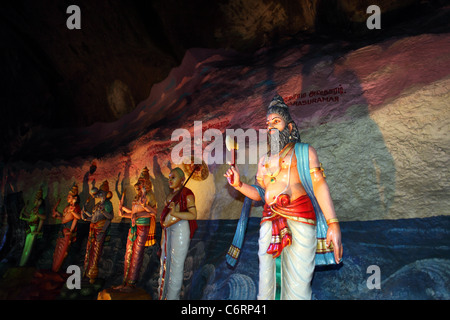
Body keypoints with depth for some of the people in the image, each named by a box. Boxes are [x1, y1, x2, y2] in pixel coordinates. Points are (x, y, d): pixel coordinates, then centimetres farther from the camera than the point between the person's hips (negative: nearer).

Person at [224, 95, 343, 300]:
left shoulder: (304, 151, 11)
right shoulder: (264, 160, 25)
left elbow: (319, 185, 0)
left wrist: (333, 223, -11)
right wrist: (239, 185, 6)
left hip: (299, 218, -4)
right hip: (269, 222, 5)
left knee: (297, 288, -8)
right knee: (266, 285, 4)